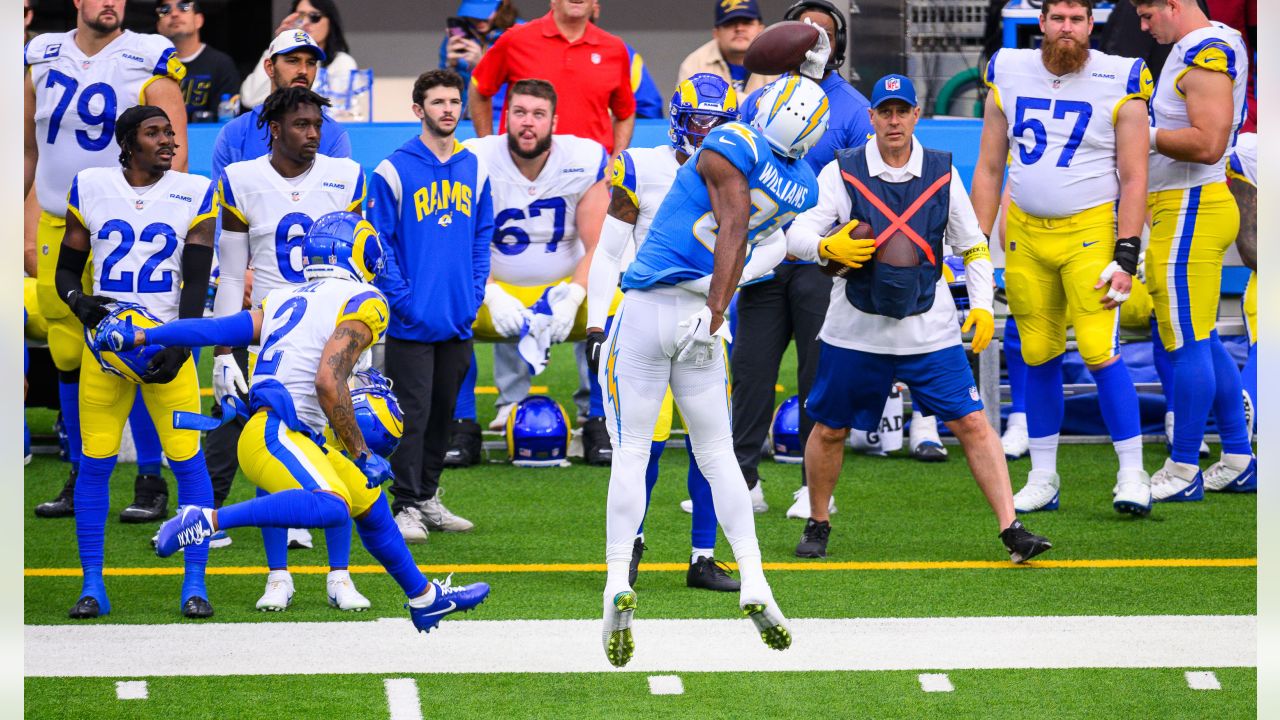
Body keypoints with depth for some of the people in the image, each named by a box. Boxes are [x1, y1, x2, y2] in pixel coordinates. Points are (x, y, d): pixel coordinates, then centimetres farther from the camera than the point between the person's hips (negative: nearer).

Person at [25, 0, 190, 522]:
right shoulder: (43, 59, 9)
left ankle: (151, 483, 0)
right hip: (58, 228, 4)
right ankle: (81, 479, 16)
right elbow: (28, 151, 18)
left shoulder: (147, 63, -4)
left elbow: (175, 152, -6)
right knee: (70, 356, 6)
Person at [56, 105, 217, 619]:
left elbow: (196, 283, -1)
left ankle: (195, 585, 2)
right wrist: (78, 301, -10)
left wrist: (179, 347, -13)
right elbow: (67, 269, 12)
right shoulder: (91, 188, 6)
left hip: (166, 342, -1)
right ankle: (92, 585, 6)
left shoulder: (193, 194, 3)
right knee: (95, 461, -2)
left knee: (187, 459, -6)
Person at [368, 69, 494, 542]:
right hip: (412, 321, -5)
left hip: (459, 321, 5)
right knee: (413, 414, -5)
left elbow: (482, 237, 13)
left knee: (443, 412, 12)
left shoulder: (474, 169, 9)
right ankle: (406, 507, -1)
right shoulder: (394, 171, -8)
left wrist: (474, 294, 2)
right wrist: (403, 299, -13)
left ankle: (428, 498, 22)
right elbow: (379, 242, -8)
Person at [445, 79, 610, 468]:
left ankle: (597, 422, -10)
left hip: (565, 290, 0)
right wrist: (493, 297, -30)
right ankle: (463, 427, -15)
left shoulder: (585, 161, -8)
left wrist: (573, 297, -27)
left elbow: (599, 246, -10)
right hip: (497, 291, 0)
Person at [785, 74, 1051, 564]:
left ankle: (1012, 531, -9)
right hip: (856, 332, 0)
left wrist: (982, 304, -1)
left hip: (931, 332, 0)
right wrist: (828, 248, -27)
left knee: (972, 423, -9)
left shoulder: (942, 173, 3)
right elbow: (797, 235, -6)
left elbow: (973, 245, 12)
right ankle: (816, 526, 29)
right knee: (829, 429, 7)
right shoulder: (843, 173, -2)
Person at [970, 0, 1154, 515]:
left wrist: (1126, 257, -11)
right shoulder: (1009, 77, 5)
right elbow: (989, 168, 11)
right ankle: (1042, 480, 16)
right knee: (1039, 357, 7)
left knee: (1099, 352, -13)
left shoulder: (1118, 84, -5)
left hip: (1091, 231, -4)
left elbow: (1133, 179, -4)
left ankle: (1132, 474, -5)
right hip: (1026, 235, 4)